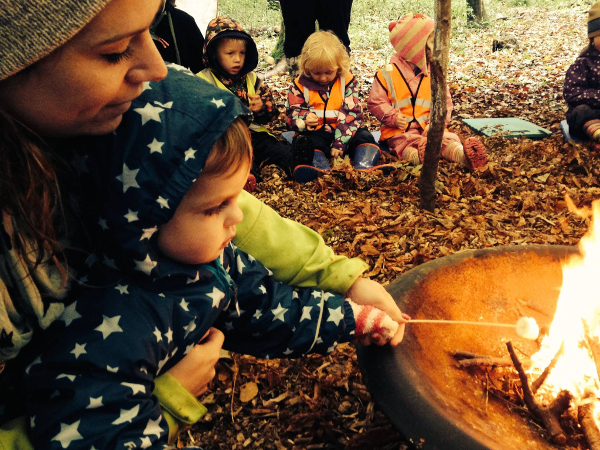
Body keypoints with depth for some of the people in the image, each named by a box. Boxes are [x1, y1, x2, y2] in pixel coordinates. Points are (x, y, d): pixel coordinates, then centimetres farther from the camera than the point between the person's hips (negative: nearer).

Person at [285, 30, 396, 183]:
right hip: (315, 134, -1)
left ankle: (364, 166, -47)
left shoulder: (348, 81, 0)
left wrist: (340, 142, -18)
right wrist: (304, 120, -23)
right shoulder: (300, 85, 2)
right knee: (304, 141, -31)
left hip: (343, 133, 1)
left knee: (364, 136, -22)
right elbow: (292, 114, 4)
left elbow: (352, 114, -7)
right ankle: (322, 168, -57)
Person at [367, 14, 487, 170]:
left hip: (427, 128, 3)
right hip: (399, 130, -3)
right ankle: (417, 157, -68)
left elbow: (444, 101, 9)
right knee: (406, 141, -36)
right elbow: (375, 102, 1)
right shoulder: (388, 74, -1)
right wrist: (393, 117, -16)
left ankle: (462, 155, -55)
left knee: (447, 138, -26)